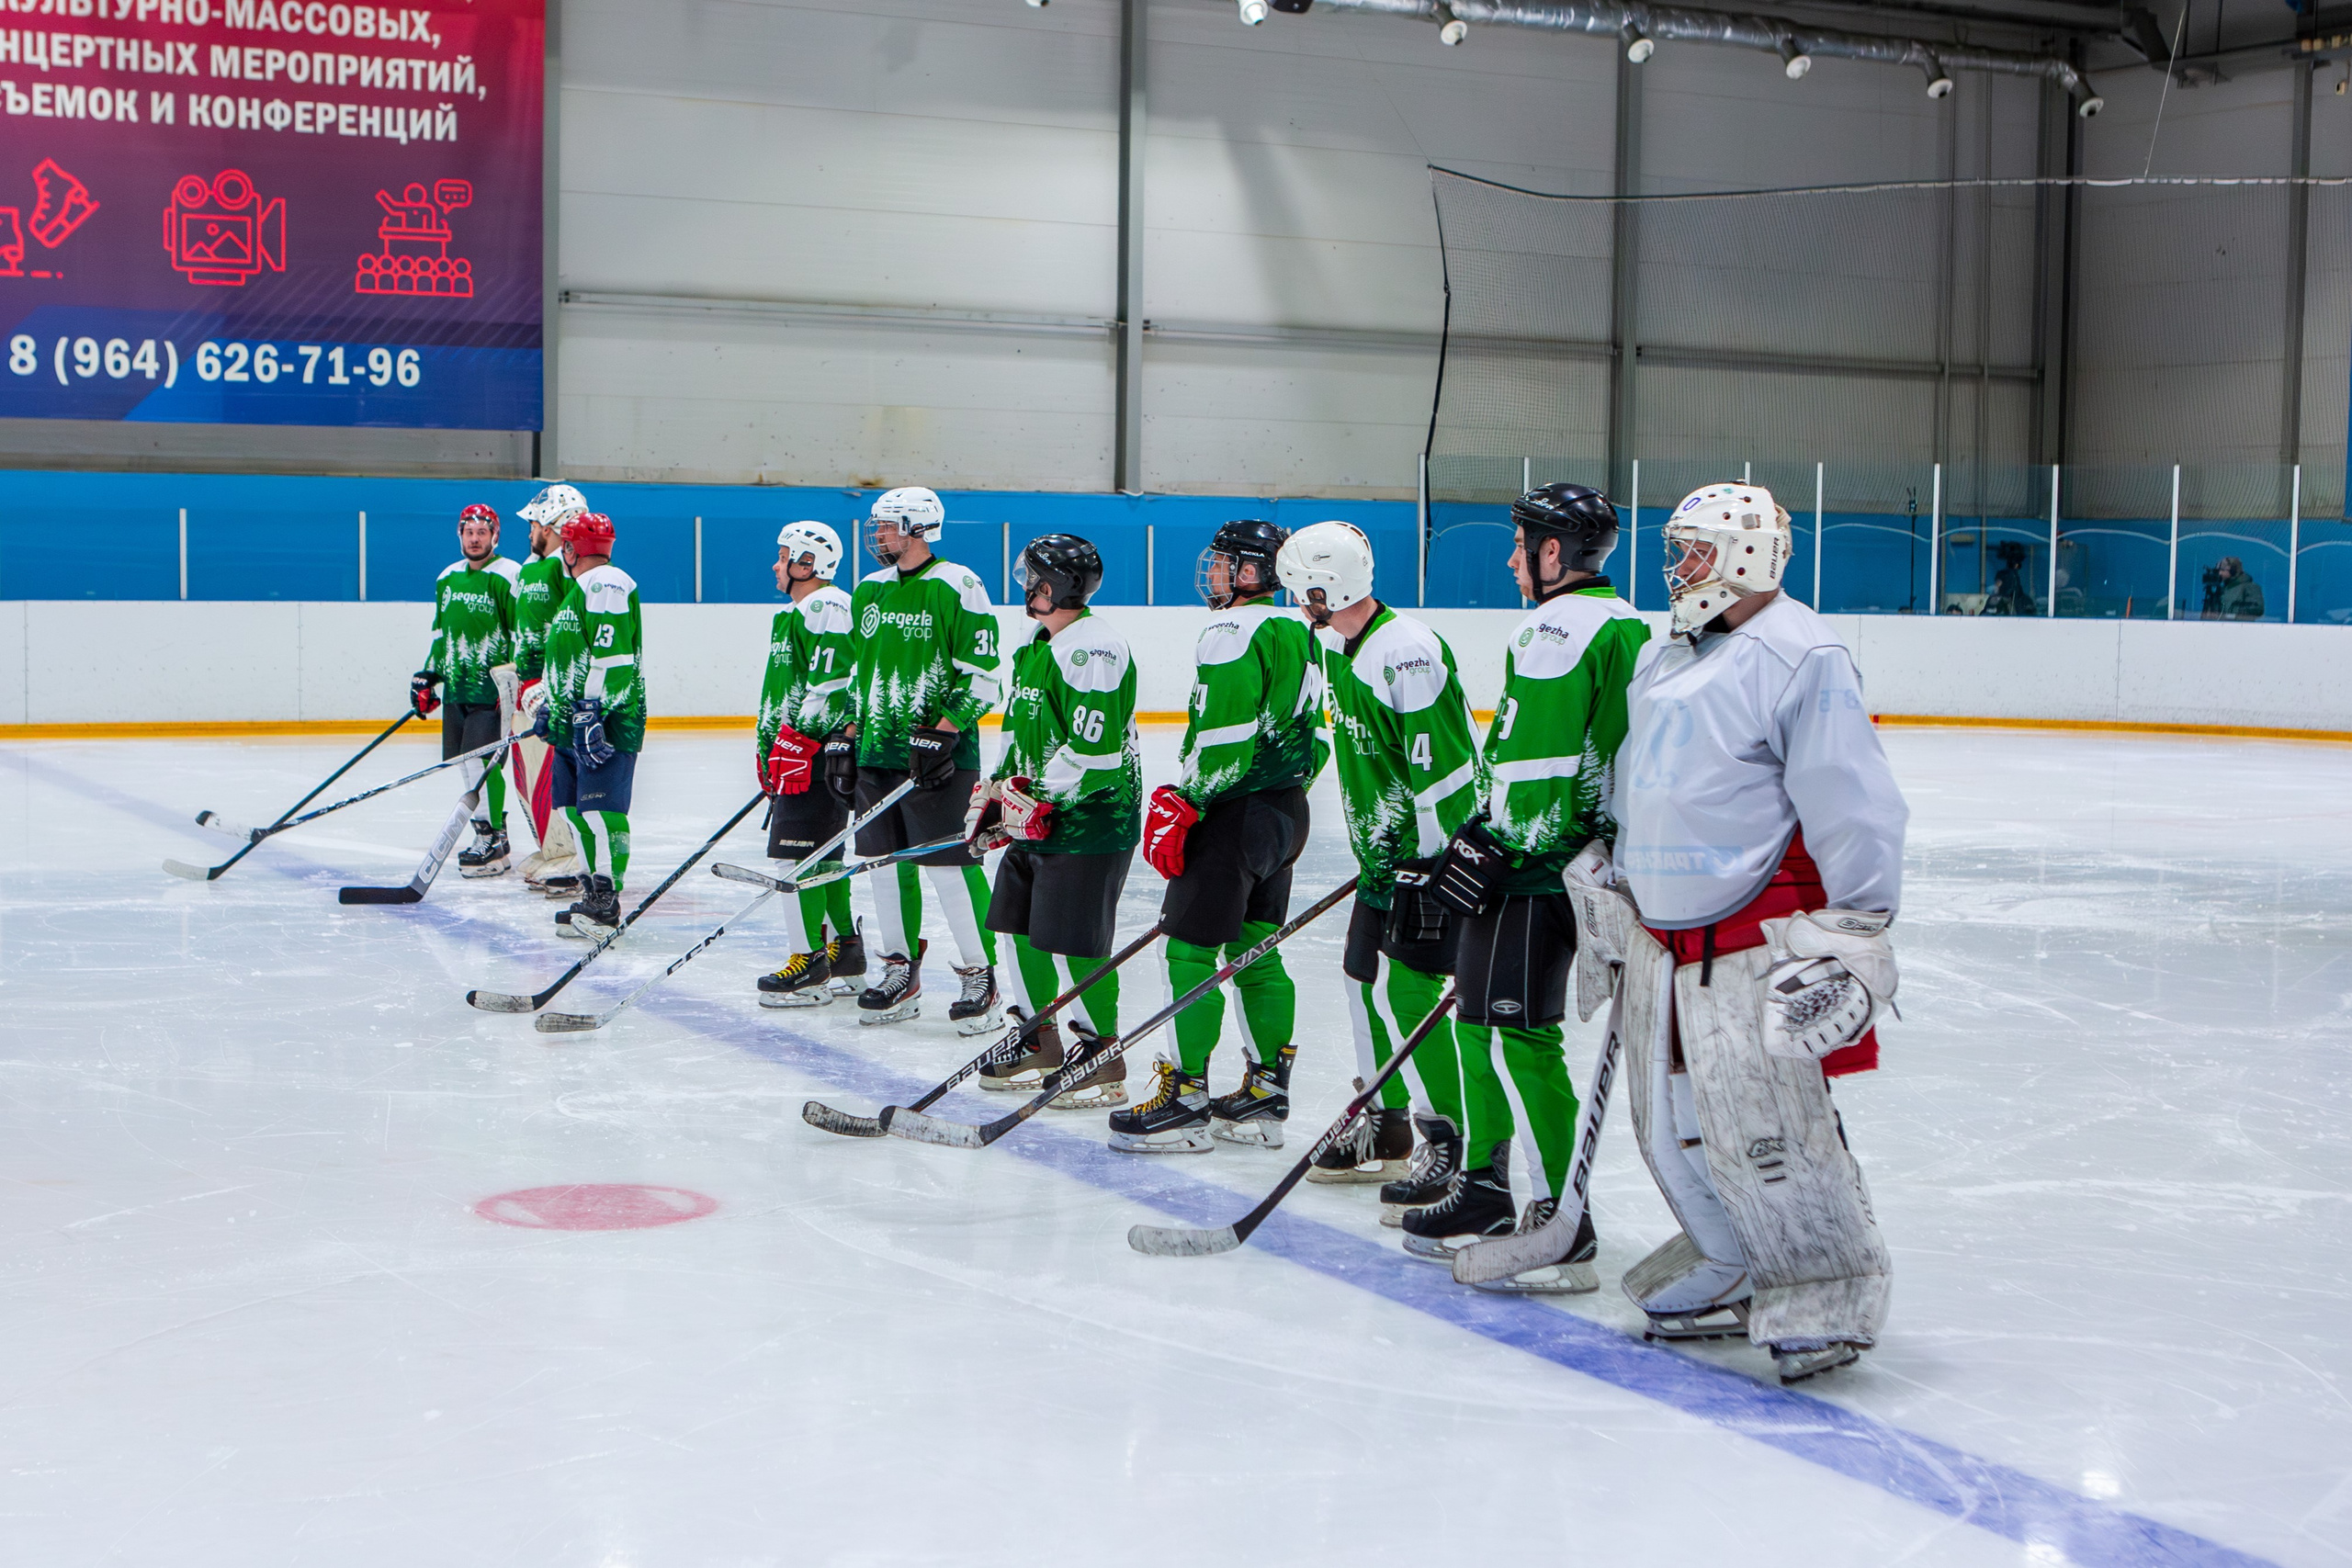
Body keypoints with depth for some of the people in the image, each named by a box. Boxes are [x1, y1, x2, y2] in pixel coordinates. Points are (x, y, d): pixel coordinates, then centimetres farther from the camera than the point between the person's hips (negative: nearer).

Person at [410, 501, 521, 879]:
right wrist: (427, 677, 19)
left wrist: (513, 681, -15)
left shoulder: (508, 576, -8)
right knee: (464, 762, 8)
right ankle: (492, 832, 19)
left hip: (492, 689, -7)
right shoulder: (448, 577, 14)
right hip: (455, 686, 7)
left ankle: (492, 842, -6)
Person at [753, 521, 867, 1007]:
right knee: (822, 854, 14)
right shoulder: (790, 615, 22)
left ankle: (811, 963, -10)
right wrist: (768, 747, 27)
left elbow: (832, 686, -22)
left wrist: (797, 743, -23)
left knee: (797, 851, -12)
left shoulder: (826, 608, -13)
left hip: (821, 754, -11)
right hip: (797, 753, 11)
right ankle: (845, 955, 22)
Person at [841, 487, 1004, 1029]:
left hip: (940, 755, -7)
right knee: (887, 862, 9)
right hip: (877, 753, 7)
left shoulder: (957, 588, -9)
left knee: (950, 863, -9)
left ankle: (981, 976, 0)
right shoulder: (869, 592, 15)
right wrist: (845, 740, 16)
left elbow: (983, 675, -12)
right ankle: (900, 972, 19)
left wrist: (941, 734, -19)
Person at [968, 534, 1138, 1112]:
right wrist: (995, 791, 14)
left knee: (1070, 943, -9)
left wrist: (1037, 800, -19)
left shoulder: (1093, 650, -18)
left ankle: (1104, 1062, 2)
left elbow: (1095, 749, -24)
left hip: (1090, 822, -10)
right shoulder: (1034, 649, 15)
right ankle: (1040, 1046, 26)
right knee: (1020, 927, 13)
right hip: (1037, 823, 10)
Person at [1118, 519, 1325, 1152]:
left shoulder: (1231, 633, -14)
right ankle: (1266, 1096, 17)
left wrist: (1178, 806, -17)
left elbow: (1223, 740, -21)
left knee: (1189, 952, -5)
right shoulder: (1299, 635, 14)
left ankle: (1186, 1101, -4)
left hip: (1235, 813, -10)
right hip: (1287, 810, 10)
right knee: (1256, 952, 14)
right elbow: (1313, 736, 19)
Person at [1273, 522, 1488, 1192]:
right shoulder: (1341, 647, 11)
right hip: (1386, 848, 10)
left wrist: (1429, 868, -23)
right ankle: (1385, 1127, 28)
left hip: (1436, 851, -10)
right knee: (1366, 977, 14)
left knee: (1408, 988, -13)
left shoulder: (1406, 652, -22)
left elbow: (1444, 769, -24)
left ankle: (1467, 1144, -7)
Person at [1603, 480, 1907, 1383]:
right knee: (1671, 1121, 11)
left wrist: (1855, 934, -18)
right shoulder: (1664, 659, 16)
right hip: (1662, 929, 9)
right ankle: (1736, 1270, 27)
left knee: (1761, 1123, -11)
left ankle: (1830, 1292, 3)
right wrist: (1614, 891, 27)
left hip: (1759, 939, -9)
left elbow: (1851, 804, -16)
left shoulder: (1801, 656, -12)